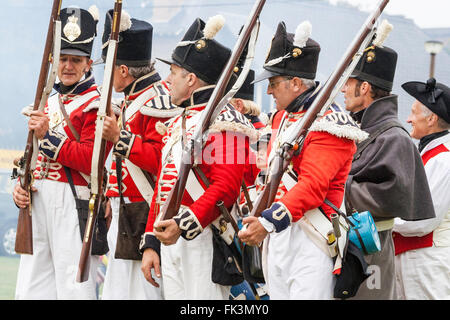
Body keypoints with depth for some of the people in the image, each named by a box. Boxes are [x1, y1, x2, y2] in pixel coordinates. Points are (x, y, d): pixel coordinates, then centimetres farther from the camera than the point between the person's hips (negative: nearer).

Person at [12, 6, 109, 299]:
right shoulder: (50, 103, 19)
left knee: (73, 290, -8)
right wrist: (21, 186, 5)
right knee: (30, 291, 8)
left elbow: (92, 161, -16)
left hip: (73, 201, -8)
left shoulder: (96, 104, -6)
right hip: (38, 200, 8)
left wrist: (49, 135, -15)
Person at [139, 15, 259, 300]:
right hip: (170, 236, 9)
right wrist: (150, 244, 18)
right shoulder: (178, 123, 20)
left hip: (205, 239, -9)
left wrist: (183, 225, -29)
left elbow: (225, 188, -21)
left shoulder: (223, 120, -10)